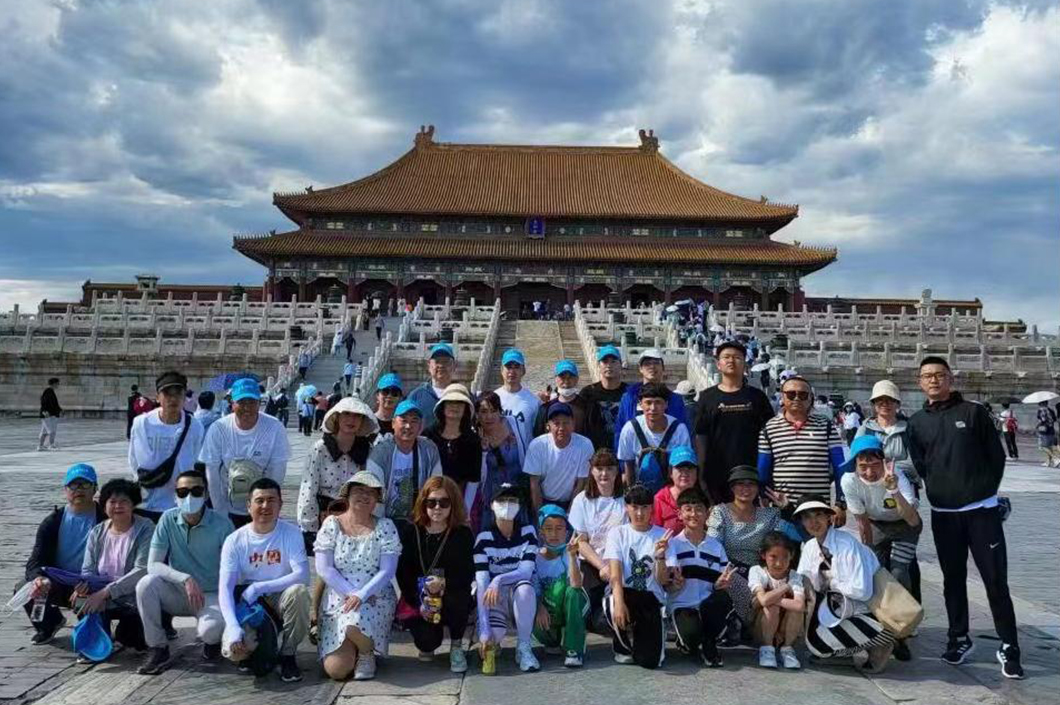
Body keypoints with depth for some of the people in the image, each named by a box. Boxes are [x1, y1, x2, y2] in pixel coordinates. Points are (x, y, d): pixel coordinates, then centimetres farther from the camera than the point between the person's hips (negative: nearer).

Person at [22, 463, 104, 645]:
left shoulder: (105, 518, -9)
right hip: (58, 585, 5)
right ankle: (48, 623, 14)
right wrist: (38, 578, -30)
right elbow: (35, 560, -6)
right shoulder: (53, 521, 2)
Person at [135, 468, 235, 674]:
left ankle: (212, 641, 8)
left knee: (210, 629, -33)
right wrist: (185, 578, -28)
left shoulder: (222, 525, -13)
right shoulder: (169, 520, -7)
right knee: (146, 584, -26)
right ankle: (157, 649, -7)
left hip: (211, 595, -3)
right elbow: (153, 565, -12)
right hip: (178, 594, 3)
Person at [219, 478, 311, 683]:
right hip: (248, 605, 1)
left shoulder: (291, 533, -10)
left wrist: (258, 588, -25)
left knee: (298, 591, -34)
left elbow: (302, 575, -22)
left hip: (281, 601, 0)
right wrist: (233, 626, -30)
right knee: (233, 649, -27)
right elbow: (225, 588, -14)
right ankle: (257, 652, 13)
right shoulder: (235, 540, -8)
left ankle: (287, 656, -10)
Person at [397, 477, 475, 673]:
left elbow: (467, 574, -12)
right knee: (427, 641, -24)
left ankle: (456, 646, -5)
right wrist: (419, 601, -18)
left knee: (457, 598, -34)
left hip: (452, 596, 0)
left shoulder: (463, 534, -6)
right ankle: (428, 645, 18)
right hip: (417, 600, 0)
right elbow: (402, 572, -5)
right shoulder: (410, 531, -2)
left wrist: (444, 583, -32)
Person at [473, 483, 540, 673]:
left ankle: (524, 647, -15)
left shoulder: (527, 532, -6)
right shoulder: (484, 537, -12)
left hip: (520, 598, 1)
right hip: (494, 599, -1)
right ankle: (490, 645, 8)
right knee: (495, 632, -32)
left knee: (524, 587, -34)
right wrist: (484, 627, -30)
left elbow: (527, 571, -18)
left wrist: (499, 580, -38)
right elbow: (481, 583, -20)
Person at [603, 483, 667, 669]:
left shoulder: (662, 535, 3)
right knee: (614, 610, -38)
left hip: (651, 598, 0)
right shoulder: (617, 533, 2)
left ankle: (641, 635, 23)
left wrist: (660, 557, -24)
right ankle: (624, 645, 0)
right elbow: (615, 573, -12)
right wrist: (619, 602, -30)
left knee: (650, 660, -17)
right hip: (623, 594, 0)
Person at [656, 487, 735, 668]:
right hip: (681, 605, -3)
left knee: (723, 599, -32)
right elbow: (663, 581, -6)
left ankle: (708, 644, -5)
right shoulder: (672, 543, 2)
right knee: (692, 634, -34)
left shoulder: (716, 546, 10)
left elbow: (721, 585, 10)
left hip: (708, 606, 3)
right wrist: (660, 558, -24)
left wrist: (722, 583, -14)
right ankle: (689, 645, 7)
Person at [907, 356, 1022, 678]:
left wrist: (985, 492, 0)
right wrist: (940, 493, 3)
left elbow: (997, 456, 2)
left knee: (996, 580, 0)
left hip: (981, 510, -2)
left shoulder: (973, 412, 0)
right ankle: (959, 638, 24)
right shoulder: (916, 422, 7)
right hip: (943, 514, 2)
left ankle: (1009, 646, 11)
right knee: (953, 579, 11)